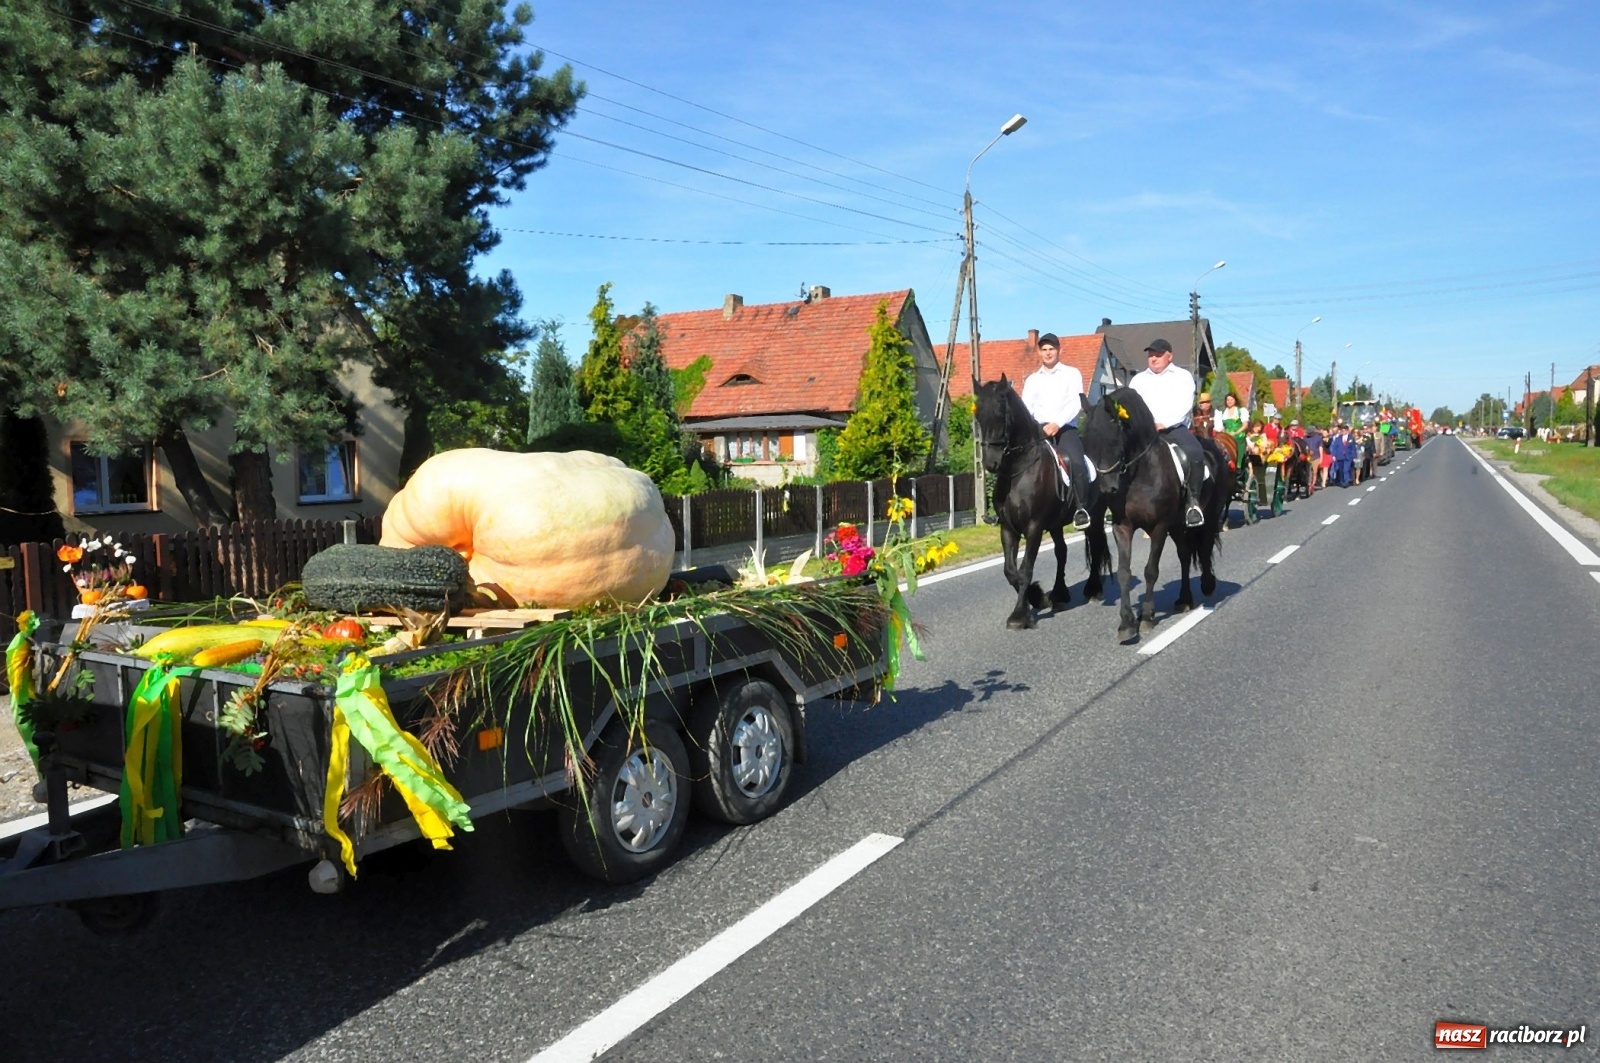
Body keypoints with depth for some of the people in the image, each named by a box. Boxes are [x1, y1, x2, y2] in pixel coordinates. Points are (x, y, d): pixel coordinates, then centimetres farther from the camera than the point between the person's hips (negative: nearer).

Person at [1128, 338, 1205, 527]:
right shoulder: (1138, 379, 20)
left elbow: (1183, 405, -4)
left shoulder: (1183, 376, 11)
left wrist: (1162, 424, -20)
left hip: (1174, 429, -3)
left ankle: (1193, 501, -19)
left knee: (1195, 453, -31)